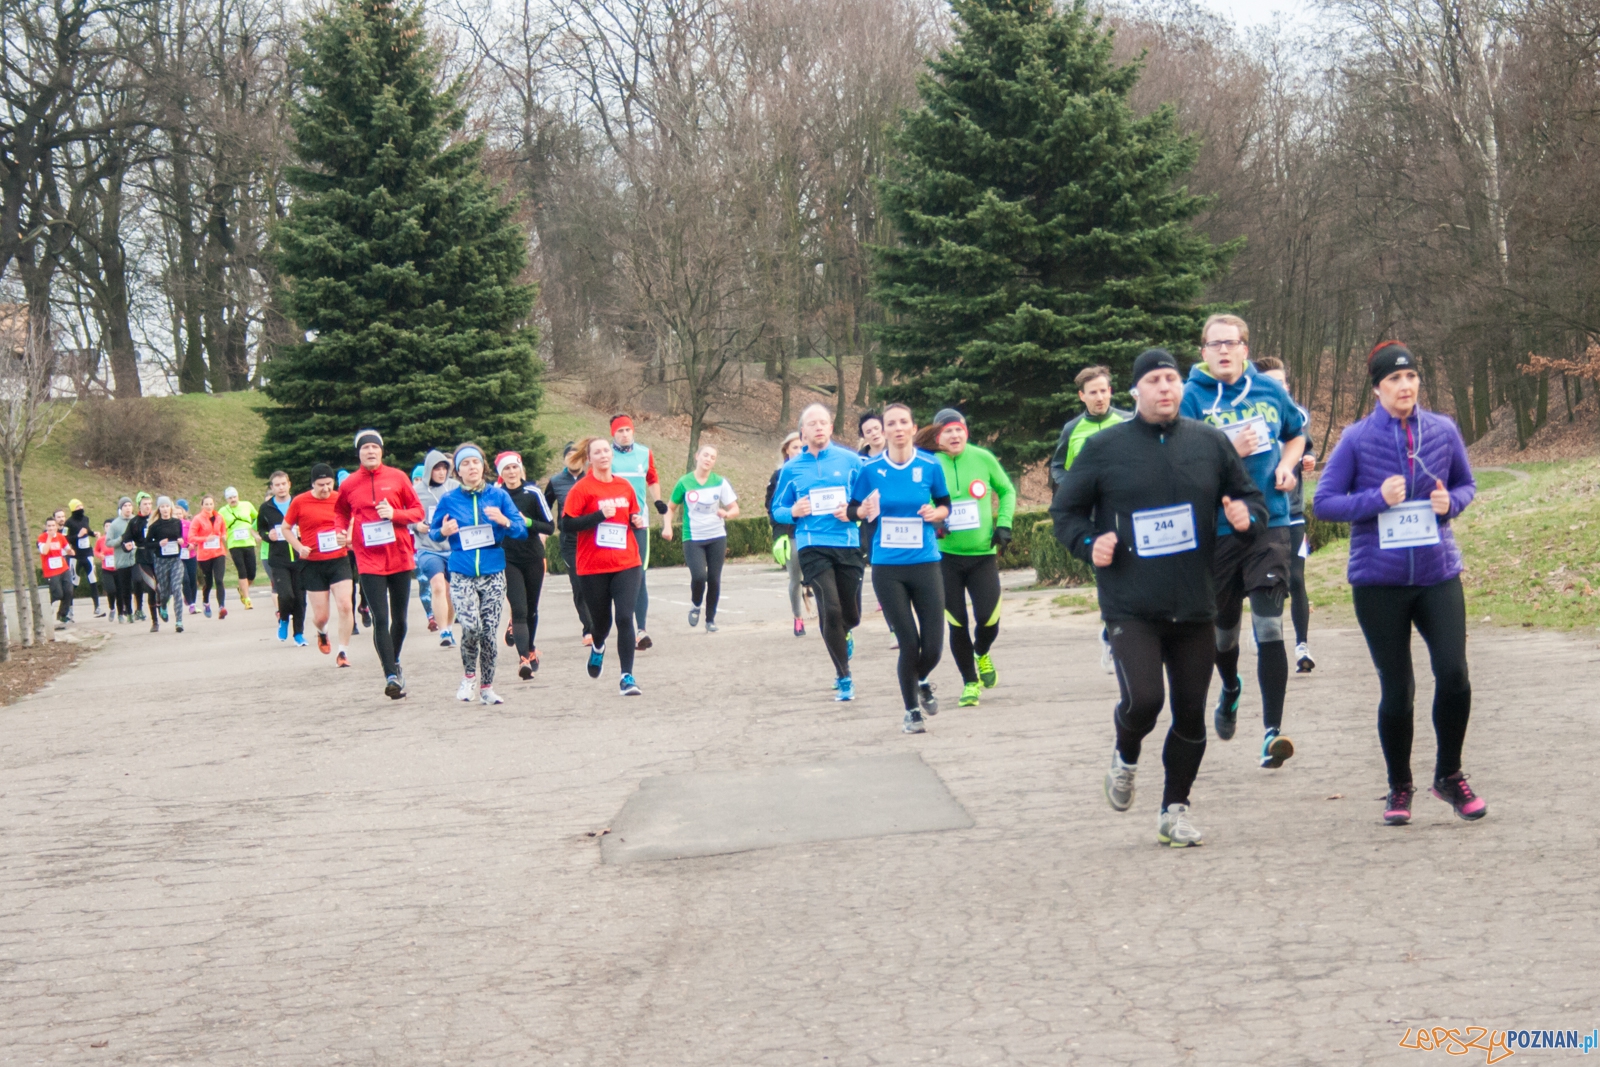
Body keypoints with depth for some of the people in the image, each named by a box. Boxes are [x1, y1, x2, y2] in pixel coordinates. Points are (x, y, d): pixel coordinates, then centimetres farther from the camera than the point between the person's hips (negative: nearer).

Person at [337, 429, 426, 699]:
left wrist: (395, 514, -13)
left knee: (400, 618, 11)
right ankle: (391, 676, -12)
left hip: (400, 557, 1)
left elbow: (418, 511, 4)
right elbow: (341, 512, 21)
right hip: (369, 561, -1)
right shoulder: (349, 485, 2)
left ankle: (395, 663, 34)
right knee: (380, 618, -11)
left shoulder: (397, 477, 1)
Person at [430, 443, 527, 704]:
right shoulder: (449, 500, 2)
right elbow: (433, 532, 10)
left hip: (493, 574, 1)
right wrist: (443, 531, -12)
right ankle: (469, 675, 6)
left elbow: (522, 531, 2)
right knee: (471, 626, -19)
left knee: (489, 631, 2)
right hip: (462, 574, -1)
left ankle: (486, 686, 19)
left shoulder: (498, 495, 2)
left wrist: (504, 521, -17)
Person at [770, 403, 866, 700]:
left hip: (848, 544, 1)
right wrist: (793, 512, -6)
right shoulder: (791, 469, 8)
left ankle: (840, 637, 46)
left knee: (851, 614, 7)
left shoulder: (850, 461, 5)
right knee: (831, 610, -13)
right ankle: (844, 678, 2)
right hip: (813, 547, -1)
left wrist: (853, 511, -10)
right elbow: (777, 511, 15)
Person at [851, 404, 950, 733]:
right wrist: (865, 511, -14)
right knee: (909, 644, -3)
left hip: (925, 563, 1)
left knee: (933, 647, -2)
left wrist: (937, 513, -8)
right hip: (887, 567, -1)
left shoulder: (930, 466, 0)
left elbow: (945, 504, 13)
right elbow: (852, 509, 8)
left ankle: (921, 681, 35)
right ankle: (912, 711, 20)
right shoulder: (870, 469, -2)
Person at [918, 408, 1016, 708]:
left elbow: (1007, 491, 13)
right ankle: (970, 683, 19)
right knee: (957, 624, 1)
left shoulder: (983, 458, -2)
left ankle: (982, 655, 29)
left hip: (983, 553, 1)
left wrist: (1004, 523, 1)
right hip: (945, 556, -1)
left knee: (988, 619, -6)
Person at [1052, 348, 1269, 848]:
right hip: (1131, 606, -3)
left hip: (1194, 606, 3)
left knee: (1191, 712, 7)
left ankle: (1175, 808, 24)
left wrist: (1246, 517, -7)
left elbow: (1252, 498, 17)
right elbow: (1064, 509, 8)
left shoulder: (1210, 443, 7)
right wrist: (1088, 543, -11)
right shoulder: (1105, 447, 0)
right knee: (1143, 699, -20)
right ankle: (1125, 757, 15)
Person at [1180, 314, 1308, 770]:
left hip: (1270, 522, 0)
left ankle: (1272, 730, -14)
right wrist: (1230, 452, -22)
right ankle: (1230, 689, 46)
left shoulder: (1269, 390, 4)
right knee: (1223, 627, 13)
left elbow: (1296, 432, 24)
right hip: (1217, 527, 0)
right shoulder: (1192, 397, -5)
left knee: (1268, 625, -12)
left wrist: (1287, 465, 4)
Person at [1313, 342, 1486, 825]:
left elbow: (1466, 484, 16)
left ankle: (1449, 776, 13)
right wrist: (1377, 499, -16)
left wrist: (1452, 501, -6)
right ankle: (1400, 788, 24)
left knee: (1453, 676, -11)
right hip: (1378, 581, -1)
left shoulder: (1443, 431, 3)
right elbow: (1323, 502, -2)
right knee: (1396, 689, 4)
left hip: (1438, 572, 1)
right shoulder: (1357, 439, -4)